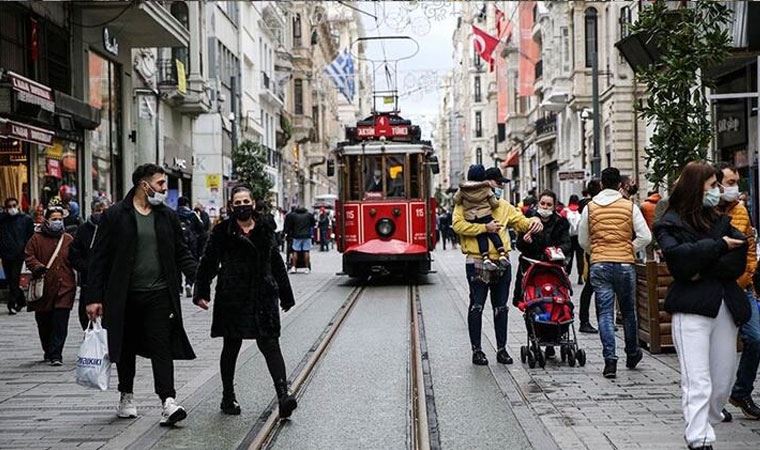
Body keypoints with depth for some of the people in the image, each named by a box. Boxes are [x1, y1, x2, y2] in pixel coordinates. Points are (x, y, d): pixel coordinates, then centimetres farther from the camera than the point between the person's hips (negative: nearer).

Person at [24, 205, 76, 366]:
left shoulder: (68, 239, 10)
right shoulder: (37, 239, 5)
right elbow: (29, 256, 0)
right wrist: (38, 267, -17)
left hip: (64, 288, 0)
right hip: (43, 288, 0)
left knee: (60, 323, -8)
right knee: (44, 323, 10)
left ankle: (55, 354, -6)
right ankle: (48, 351, 30)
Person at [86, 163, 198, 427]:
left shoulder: (167, 216, 8)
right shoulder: (115, 216, -3)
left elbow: (182, 254, 13)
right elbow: (99, 259, -2)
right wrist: (94, 297, -7)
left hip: (159, 295, 1)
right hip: (124, 296, -1)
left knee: (162, 346, -7)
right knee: (126, 347, 12)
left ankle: (168, 402, -13)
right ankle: (126, 397, 29)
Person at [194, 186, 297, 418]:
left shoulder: (265, 231, 9)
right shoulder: (222, 232, 1)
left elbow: (277, 264, 16)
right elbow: (207, 263, 1)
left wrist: (286, 295, 18)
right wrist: (201, 292, -9)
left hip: (263, 298, 1)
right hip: (232, 299, -1)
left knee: (270, 345, -7)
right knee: (231, 347, 10)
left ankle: (283, 396, -13)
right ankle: (228, 397, 23)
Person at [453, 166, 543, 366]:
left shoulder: (504, 206, 15)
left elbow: (521, 222, 17)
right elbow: (458, 225, -16)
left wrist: (534, 221, -5)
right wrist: (485, 227, -19)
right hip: (477, 263, -5)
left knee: (501, 308, 10)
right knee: (476, 307, 1)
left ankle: (501, 349, 20)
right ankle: (476, 350, 10)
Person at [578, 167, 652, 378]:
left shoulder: (590, 208, 3)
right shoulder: (630, 206, -1)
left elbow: (583, 241, 8)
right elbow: (645, 236, -5)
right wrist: (630, 250, 8)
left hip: (599, 266, 0)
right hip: (625, 264, 0)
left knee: (605, 313, 1)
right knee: (628, 311, 16)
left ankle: (610, 360, -8)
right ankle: (632, 355, 30)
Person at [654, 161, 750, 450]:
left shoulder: (719, 220, 18)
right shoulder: (671, 223, 2)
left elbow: (738, 259, 3)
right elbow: (679, 256, -17)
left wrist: (704, 270, -11)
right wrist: (718, 246, -9)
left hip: (725, 307, 6)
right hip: (692, 309, -6)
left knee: (723, 380, 8)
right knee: (698, 383, -12)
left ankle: (707, 423, 26)